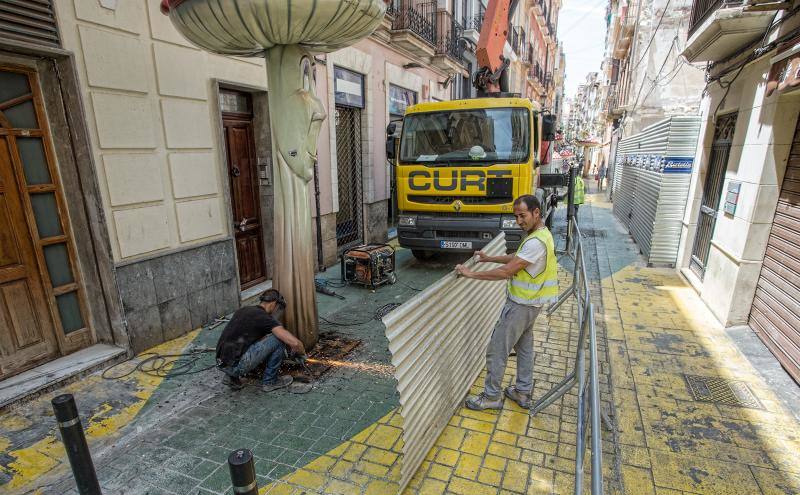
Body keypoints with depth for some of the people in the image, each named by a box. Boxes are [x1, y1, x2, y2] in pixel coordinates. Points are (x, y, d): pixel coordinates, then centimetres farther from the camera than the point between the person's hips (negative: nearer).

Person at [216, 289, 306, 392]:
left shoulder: (243, 310, 16)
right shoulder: (265, 318, -9)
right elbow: (294, 343, -18)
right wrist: (302, 353, 7)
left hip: (222, 364, 8)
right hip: (236, 365, -8)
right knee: (279, 338, -4)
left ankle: (232, 377, 18)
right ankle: (269, 381, 10)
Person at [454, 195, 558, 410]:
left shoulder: (536, 242, -27)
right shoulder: (539, 234, 6)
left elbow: (507, 271, -29)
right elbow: (517, 257, 18)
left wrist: (472, 274, -25)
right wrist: (489, 259, 11)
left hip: (521, 305, -10)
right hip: (528, 302, 10)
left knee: (497, 350, 1)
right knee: (524, 346, 20)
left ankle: (491, 396, 16)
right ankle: (523, 392, 35)